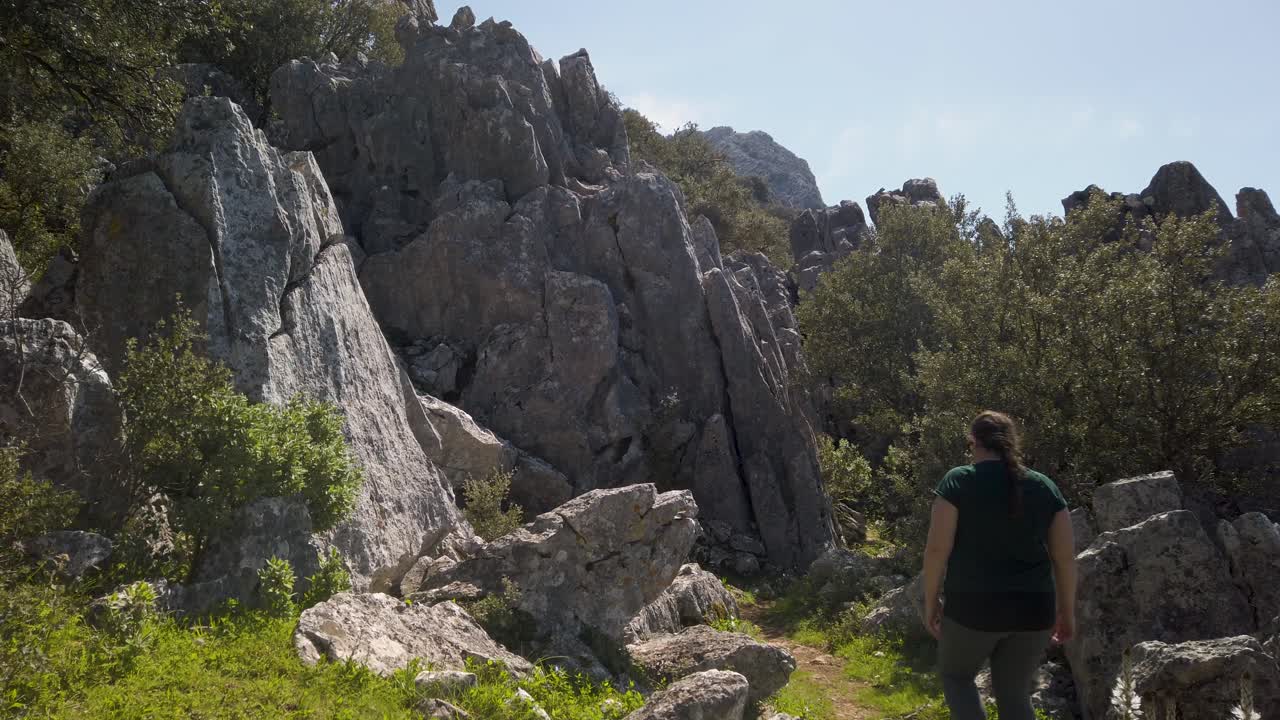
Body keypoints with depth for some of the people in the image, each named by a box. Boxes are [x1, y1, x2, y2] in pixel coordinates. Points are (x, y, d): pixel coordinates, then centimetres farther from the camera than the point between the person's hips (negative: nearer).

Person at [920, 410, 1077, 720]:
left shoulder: (958, 481, -8)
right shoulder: (1045, 487, 4)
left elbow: (937, 548, -12)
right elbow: (1065, 557, 4)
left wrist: (931, 601, 0)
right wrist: (1066, 612, 15)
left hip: (973, 608, -4)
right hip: (1031, 610, 4)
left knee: (955, 674, 23)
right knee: (1014, 694, 19)